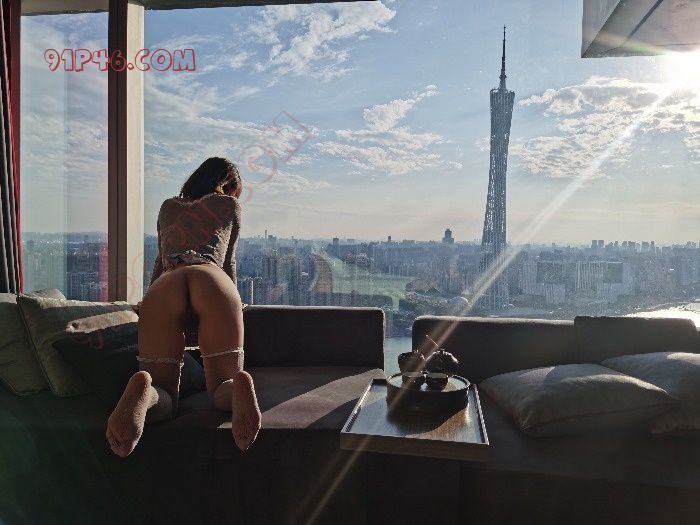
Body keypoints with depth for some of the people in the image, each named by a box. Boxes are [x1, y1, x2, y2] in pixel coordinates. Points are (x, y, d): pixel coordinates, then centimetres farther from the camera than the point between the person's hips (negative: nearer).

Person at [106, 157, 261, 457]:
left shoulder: (168, 207, 37)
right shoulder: (229, 205, 30)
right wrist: (232, 301, 52)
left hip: (162, 288, 2)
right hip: (213, 282, -2)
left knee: (164, 399, 4)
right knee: (221, 389, 4)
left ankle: (142, 390, -31)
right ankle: (240, 385, -32)